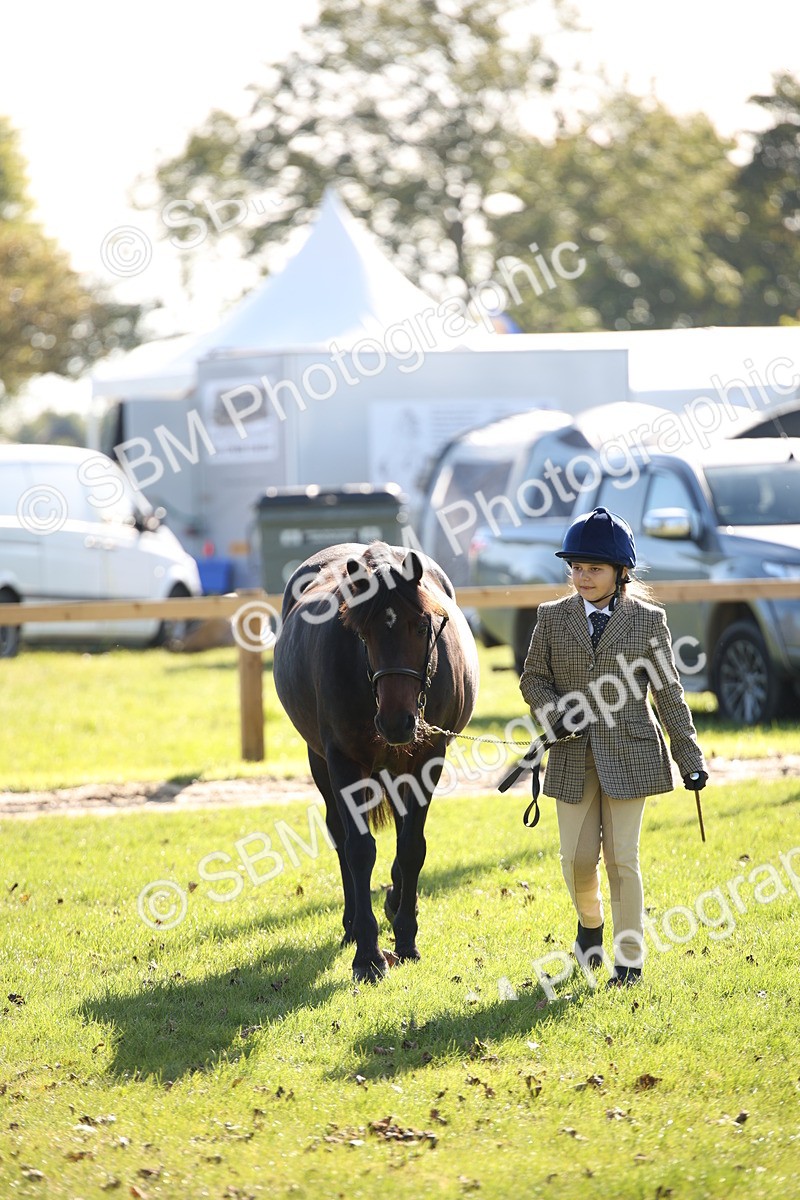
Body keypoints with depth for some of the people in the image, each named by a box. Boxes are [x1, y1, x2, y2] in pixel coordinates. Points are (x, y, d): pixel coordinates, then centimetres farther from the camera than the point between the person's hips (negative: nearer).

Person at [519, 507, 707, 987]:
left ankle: (630, 958, 8)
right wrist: (555, 714, -13)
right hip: (574, 758, 2)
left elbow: (668, 692, 2)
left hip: (629, 754, -2)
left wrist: (690, 757, 1)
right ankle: (590, 921, 36)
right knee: (578, 857, 4)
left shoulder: (648, 620, -1)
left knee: (623, 858, -2)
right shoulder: (554, 618, 3)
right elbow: (534, 678, 8)